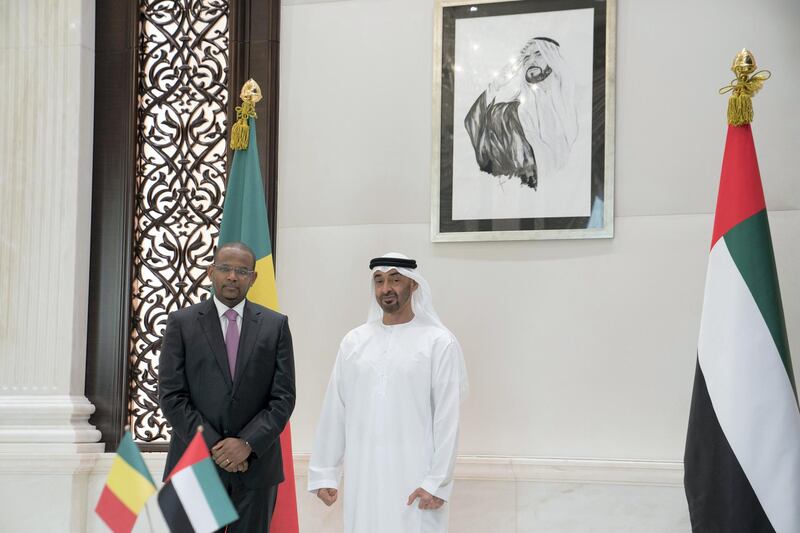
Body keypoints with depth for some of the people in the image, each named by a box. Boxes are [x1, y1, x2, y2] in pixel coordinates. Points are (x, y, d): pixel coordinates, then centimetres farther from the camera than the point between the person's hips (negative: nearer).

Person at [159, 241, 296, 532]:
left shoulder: (275, 325, 6)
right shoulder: (182, 322, 3)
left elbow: (284, 397, 2)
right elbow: (171, 396, -3)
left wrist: (248, 443, -11)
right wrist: (213, 447, -10)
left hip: (256, 464, 1)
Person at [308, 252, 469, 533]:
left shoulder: (439, 342, -3)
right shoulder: (354, 341, 8)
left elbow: (447, 418, -6)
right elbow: (334, 411, 8)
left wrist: (438, 481, -11)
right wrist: (323, 473, 6)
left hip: (414, 475, -3)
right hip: (362, 475, 3)